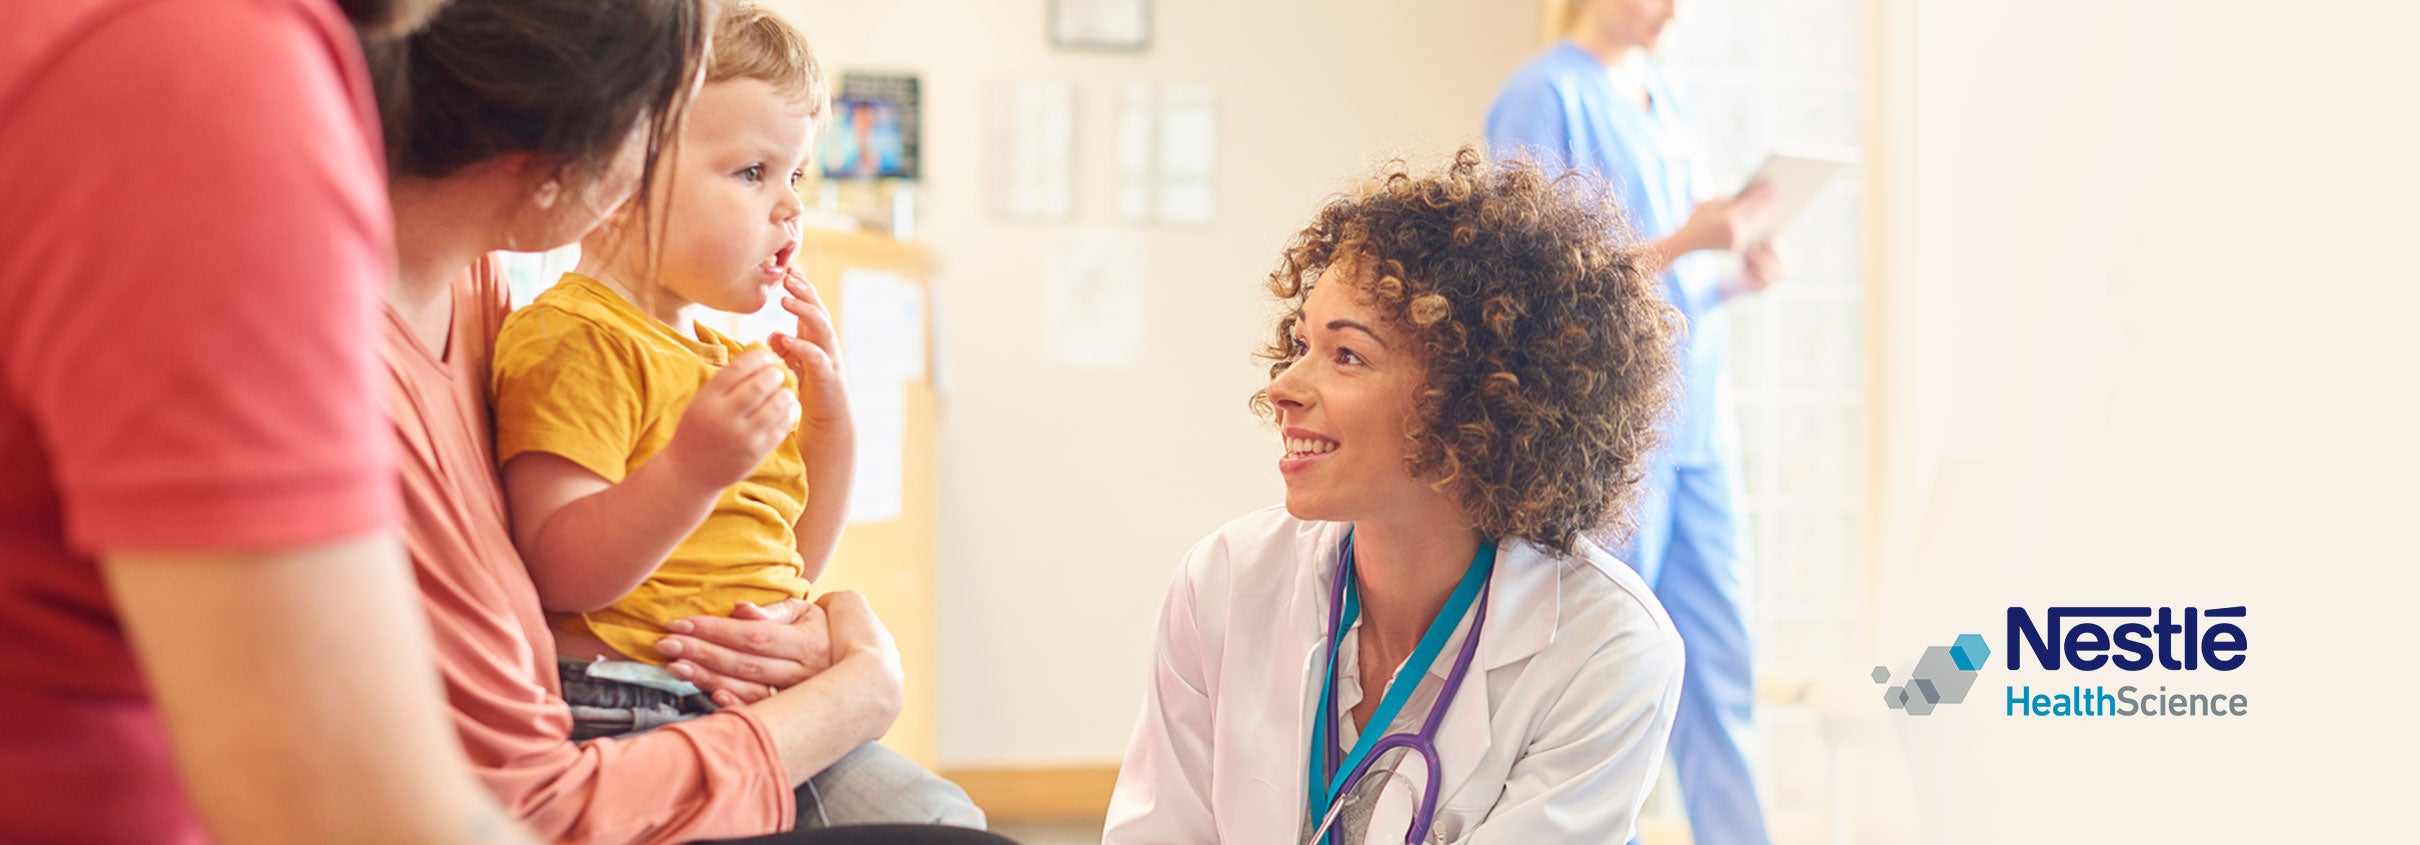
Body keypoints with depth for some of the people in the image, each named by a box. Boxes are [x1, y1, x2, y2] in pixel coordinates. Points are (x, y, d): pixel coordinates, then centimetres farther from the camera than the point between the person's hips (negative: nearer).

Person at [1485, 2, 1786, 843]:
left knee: (1719, 664, 7)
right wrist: (1681, 245, -20)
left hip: (1697, 423, 8)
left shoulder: (1663, 99, 17)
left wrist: (1733, 277, 1)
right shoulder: (1546, 96, -7)